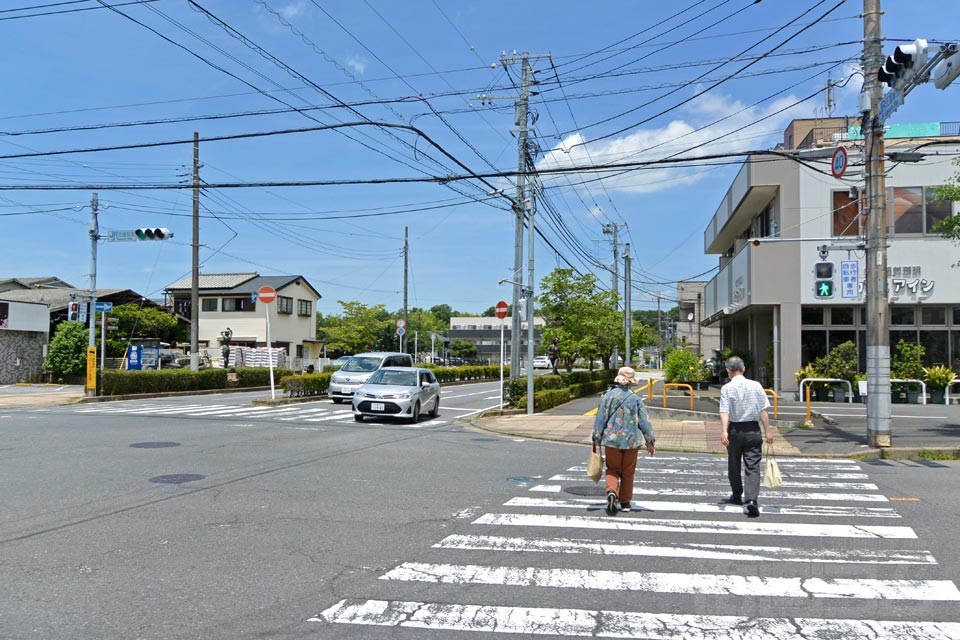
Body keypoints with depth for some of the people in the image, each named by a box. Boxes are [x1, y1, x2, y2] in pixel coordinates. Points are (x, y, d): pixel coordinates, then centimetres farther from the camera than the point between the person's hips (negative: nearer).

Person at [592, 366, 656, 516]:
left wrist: (596, 439, 7)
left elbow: (600, 419, -3)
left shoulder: (607, 396, -6)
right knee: (628, 472, 14)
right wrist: (650, 442, 7)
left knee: (612, 469, 14)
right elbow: (644, 422, -3)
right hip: (631, 441, 0)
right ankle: (625, 502, 21)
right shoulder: (635, 399, -7)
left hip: (611, 440, 0)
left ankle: (612, 491, -12)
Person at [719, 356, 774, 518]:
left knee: (734, 465, 17)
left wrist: (724, 431, -24)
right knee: (753, 467, -1)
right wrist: (767, 431, 3)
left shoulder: (726, 388, -7)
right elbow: (763, 411, -2)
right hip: (753, 430, 1)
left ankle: (737, 496, 33)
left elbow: (725, 412, -17)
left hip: (735, 430, -1)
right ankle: (751, 499, -18)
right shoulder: (756, 385, -1)